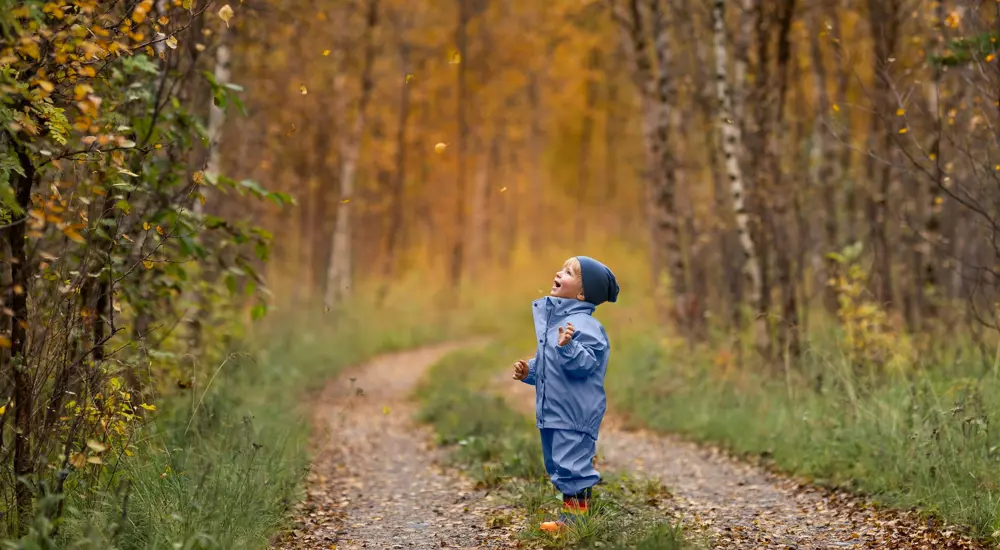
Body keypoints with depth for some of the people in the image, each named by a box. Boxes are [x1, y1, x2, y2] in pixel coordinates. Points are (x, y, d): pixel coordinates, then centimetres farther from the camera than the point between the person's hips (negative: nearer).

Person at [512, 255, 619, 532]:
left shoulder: (585, 325, -18)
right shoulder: (552, 320, 12)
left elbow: (585, 364, -27)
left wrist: (567, 347, -42)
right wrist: (529, 371, 9)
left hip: (575, 415, -10)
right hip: (552, 413, 10)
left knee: (572, 467, -5)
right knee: (558, 467, 17)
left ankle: (576, 519, 5)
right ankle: (569, 515, 28)